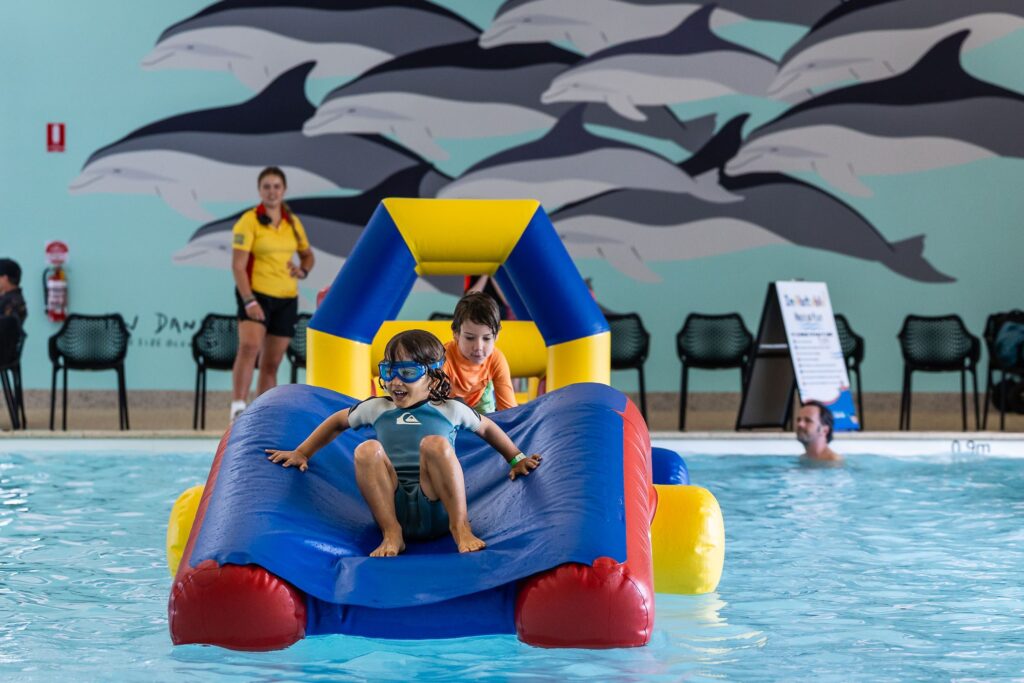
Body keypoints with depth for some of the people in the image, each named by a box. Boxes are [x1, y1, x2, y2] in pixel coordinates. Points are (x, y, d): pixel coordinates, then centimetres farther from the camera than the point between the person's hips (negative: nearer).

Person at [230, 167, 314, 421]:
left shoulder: (293, 222, 10)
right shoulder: (249, 221, -7)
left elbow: (307, 255, 23)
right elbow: (237, 265, -13)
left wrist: (303, 271, 0)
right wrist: (248, 301, -23)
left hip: (286, 299, 5)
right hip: (256, 295, -5)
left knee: (271, 363, 7)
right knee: (249, 346, -28)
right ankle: (238, 408, -34)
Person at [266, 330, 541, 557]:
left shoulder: (450, 410, 15)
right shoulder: (377, 409, 19)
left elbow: (486, 427, 30)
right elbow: (338, 421, 34)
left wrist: (516, 460, 29)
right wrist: (302, 453, 31)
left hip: (435, 507, -2)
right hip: (392, 504, 2)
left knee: (435, 444, -30)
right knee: (367, 450, -25)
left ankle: (460, 526, -26)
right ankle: (391, 533, -24)